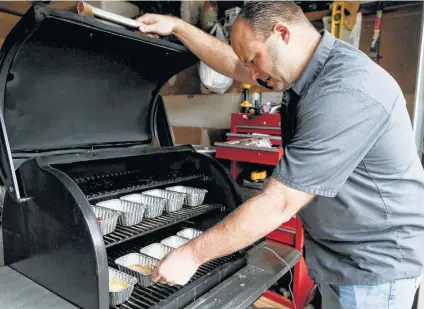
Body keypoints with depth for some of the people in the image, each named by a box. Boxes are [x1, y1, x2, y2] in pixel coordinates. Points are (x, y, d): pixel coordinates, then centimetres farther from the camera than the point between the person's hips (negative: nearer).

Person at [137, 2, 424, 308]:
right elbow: (231, 64, 12)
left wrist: (191, 255, -21)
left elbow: (278, 205, -30)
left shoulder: (346, 93, -31)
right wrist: (177, 26, 10)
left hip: (376, 266, -8)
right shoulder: (316, 68, -1)